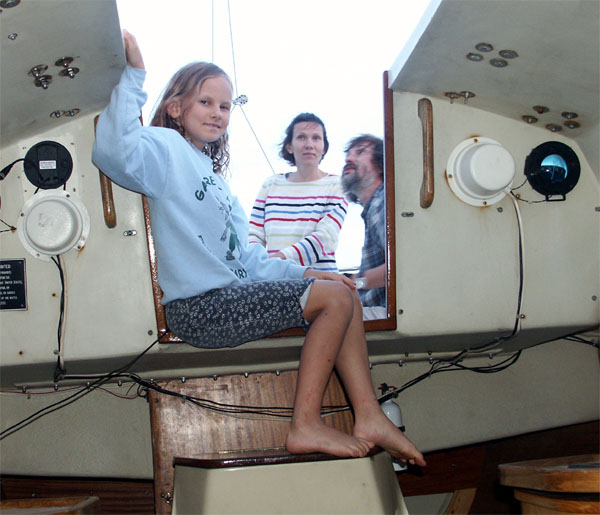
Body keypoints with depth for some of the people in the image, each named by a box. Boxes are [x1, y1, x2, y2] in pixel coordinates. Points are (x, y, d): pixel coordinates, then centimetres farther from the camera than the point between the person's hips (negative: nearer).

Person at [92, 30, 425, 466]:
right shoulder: (165, 147, -2)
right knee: (336, 298, -13)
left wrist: (300, 273, 11)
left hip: (229, 297, 9)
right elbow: (116, 151, -28)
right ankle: (305, 426, -10)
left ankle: (369, 418, 0)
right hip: (201, 307, -9)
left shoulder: (210, 174, 26)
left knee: (345, 296, 4)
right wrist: (134, 75, -26)